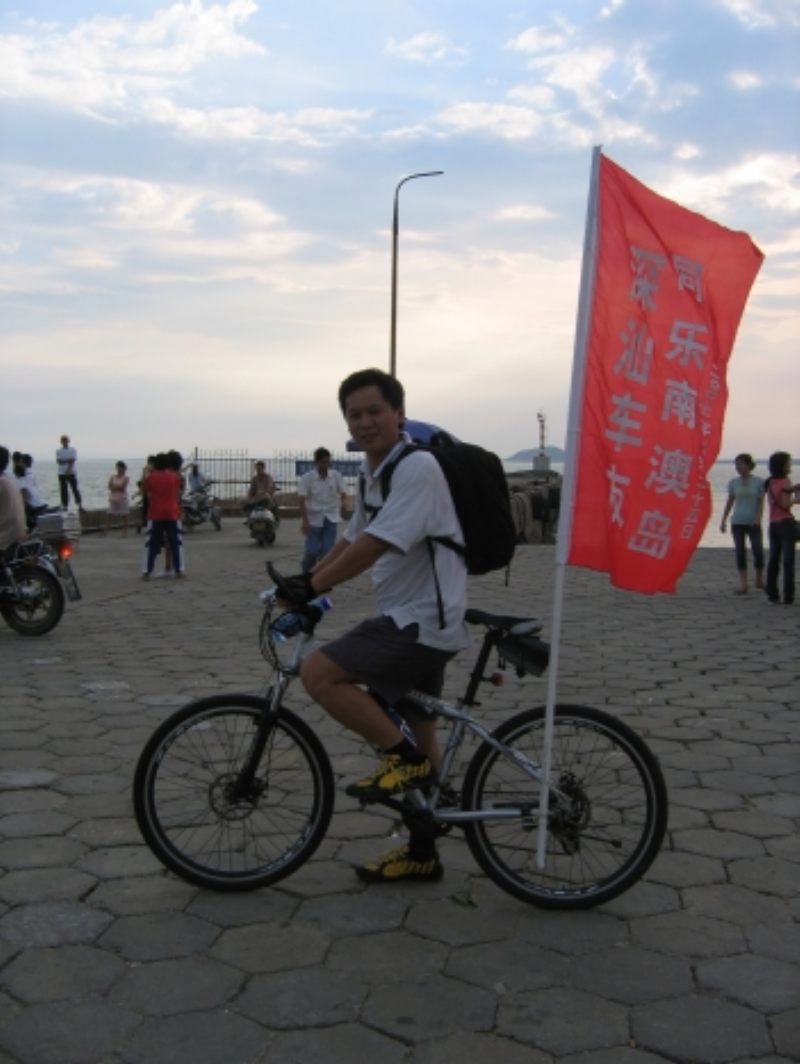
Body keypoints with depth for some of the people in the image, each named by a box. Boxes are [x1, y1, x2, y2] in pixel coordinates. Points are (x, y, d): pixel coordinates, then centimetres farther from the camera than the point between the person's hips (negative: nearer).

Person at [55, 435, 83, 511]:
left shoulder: (73, 450, 3)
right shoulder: (58, 451, 7)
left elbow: (73, 461, -9)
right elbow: (59, 461, -7)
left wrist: (68, 470, -19)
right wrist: (69, 460, -13)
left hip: (72, 473, -2)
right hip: (62, 473, 2)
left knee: (75, 489, -5)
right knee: (64, 490, 1)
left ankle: (80, 505, -5)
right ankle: (64, 505, 4)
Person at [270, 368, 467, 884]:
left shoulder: (416, 467, -18)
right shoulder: (375, 471, 12)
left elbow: (373, 546, -26)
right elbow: (353, 539, 21)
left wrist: (311, 587, -24)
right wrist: (302, 580, 15)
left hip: (422, 621, -10)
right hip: (413, 620, 10)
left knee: (318, 672, -17)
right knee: (415, 731, 16)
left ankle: (403, 757, -4)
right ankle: (422, 852, 28)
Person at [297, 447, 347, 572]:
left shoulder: (336, 476, 0)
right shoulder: (306, 478, -8)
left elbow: (343, 494, 4)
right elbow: (301, 500, -13)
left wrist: (343, 504, -20)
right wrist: (305, 520, -21)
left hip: (331, 520, 2)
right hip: (313, 520, -2)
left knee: (327, 551, -5)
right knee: (312, 551, -3)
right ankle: (305, 571, 27)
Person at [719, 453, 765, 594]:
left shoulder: (758, 482, -1)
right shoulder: (733, 483, 6)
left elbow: (761, 502, -2)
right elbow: (729, 502, 11)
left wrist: (758, 518, -15)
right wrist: (723, 520, 6)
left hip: (753, 523, -2)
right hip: (737, 522, 2)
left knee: (758, 551, -3)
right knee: (740, 552, -1)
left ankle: (760, 580, 18)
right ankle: (743, 585, 1)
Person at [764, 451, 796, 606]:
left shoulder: (770, 482, 9)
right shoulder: (785, 481, -13)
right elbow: (785, 504, -18)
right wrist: (795, 498, 0)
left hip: (773, 523, 7)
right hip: (785, 522, -7)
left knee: (773, 559, 11)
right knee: (788, 560, -3)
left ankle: (772, 594, 13)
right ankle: (788, 597, -3)